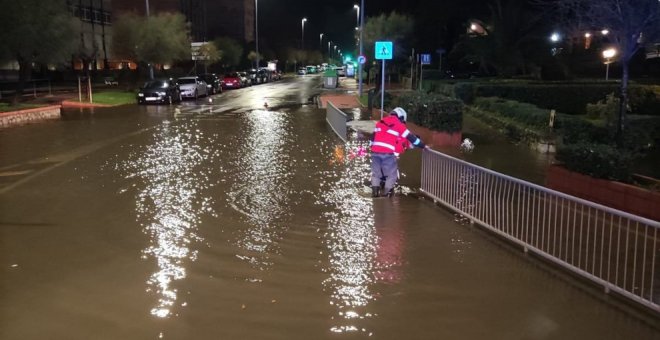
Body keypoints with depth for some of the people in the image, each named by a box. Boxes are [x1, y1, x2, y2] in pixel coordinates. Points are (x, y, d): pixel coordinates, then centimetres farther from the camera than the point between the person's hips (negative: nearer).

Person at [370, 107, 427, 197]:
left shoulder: (380, 122, 19)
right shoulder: (399, 125, 6)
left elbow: (373, 136, 22)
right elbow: (411, 137, 7)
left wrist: (372, 147, 33)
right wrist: (423, 146, 15)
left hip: (375, 151, 4)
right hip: (388, 153, -4)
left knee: (376, 173, 16)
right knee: (391, 174, 8)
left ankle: (374, 191, 9)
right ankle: (386, 192, 2)